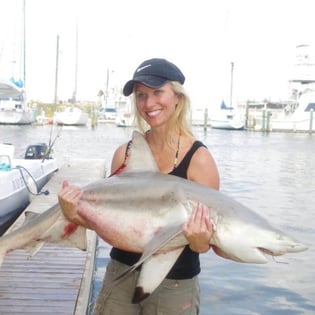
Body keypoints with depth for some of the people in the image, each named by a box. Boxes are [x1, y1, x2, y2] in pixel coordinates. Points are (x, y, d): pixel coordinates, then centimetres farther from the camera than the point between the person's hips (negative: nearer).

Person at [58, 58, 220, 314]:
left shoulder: (198, 158, -14)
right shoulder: (124, 153, -1)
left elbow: (208, 232, -11)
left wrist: (201, 243, -32)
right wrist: (77, 216, -12)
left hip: (174, 285, -3)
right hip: (120, 276, 4)